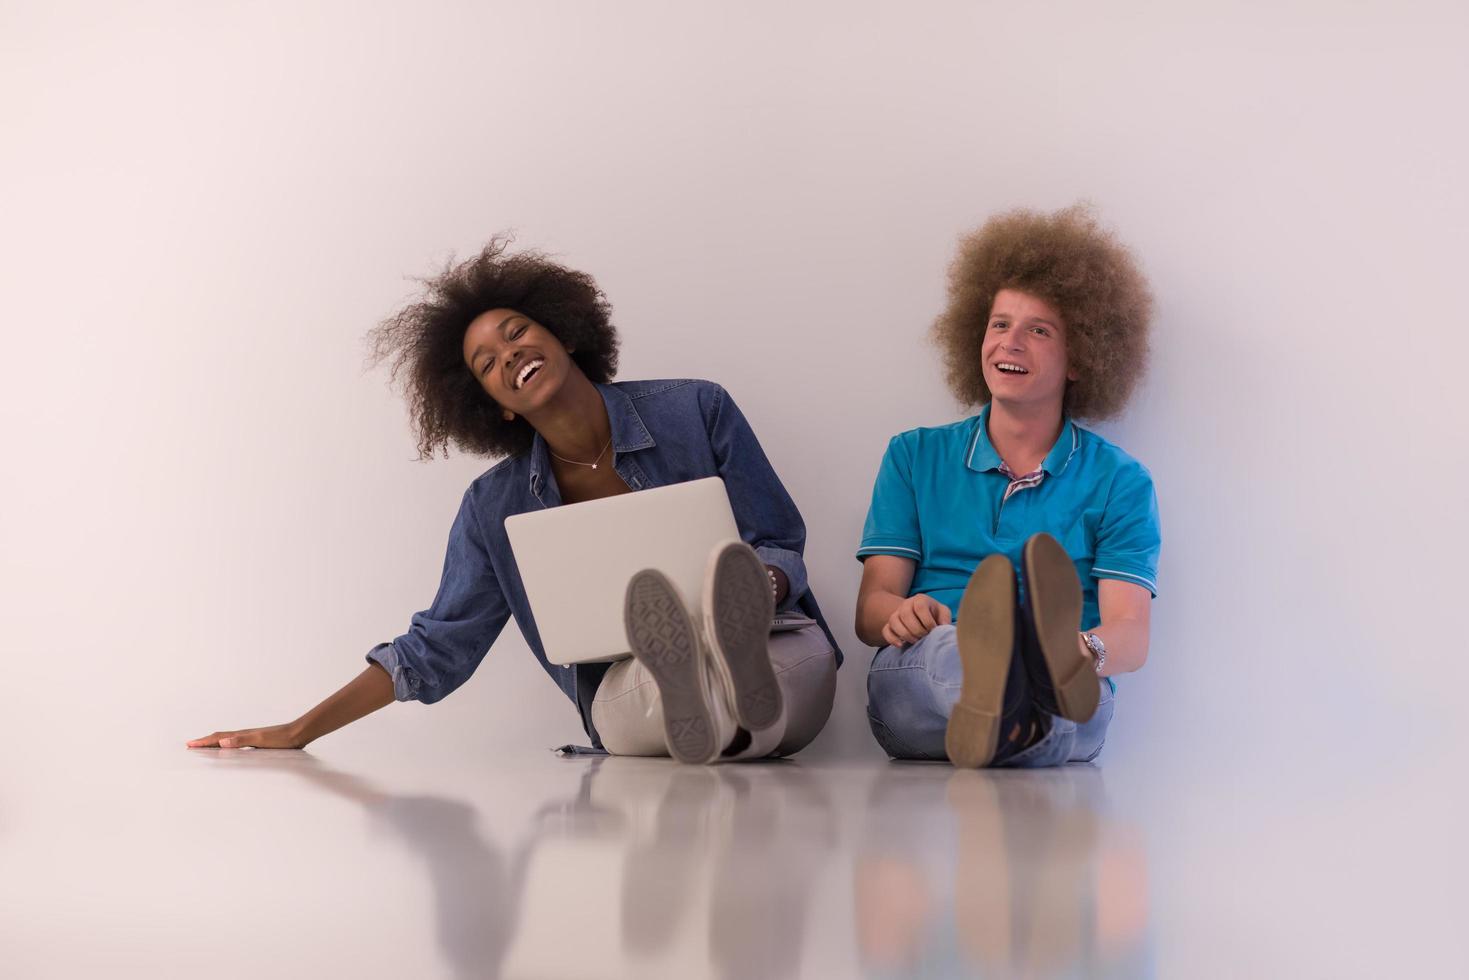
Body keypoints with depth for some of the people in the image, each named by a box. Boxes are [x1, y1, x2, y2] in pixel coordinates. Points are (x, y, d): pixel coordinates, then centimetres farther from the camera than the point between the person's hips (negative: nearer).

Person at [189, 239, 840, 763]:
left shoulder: (695, 412, 4)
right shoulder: (496, 509, 10)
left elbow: (781, 546, 6)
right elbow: (436, 647, 15)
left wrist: (758, 587, -20)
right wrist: (298, 732, 10)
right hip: (629, 693, 2)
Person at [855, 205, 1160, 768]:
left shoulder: (1119, 482, 16)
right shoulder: (915, 457, 22)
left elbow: (1131, 636, 2)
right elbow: (870, 609, 12)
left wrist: (1084, 649, -25)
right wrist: (901, 615, -16)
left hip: (1064, 728, 0)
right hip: (916, 682, 0)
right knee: (942, 648, -38)